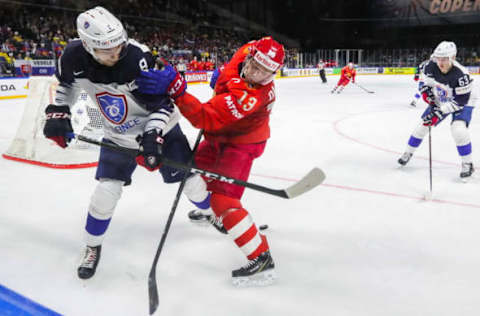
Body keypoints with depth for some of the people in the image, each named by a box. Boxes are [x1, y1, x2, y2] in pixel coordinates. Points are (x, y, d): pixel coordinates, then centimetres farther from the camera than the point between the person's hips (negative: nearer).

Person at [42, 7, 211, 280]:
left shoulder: (137, 58, -31)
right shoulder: (74, 57, -19)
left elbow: (162, 104, -23)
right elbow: (67, 84, 7)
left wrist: (153, 137, -35)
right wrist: (58, 113, -4)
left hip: (159, 127, -2)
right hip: (118, 135, 3)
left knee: (190, 180, 2)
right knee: (106, 192, -3)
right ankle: (93, 247, 24)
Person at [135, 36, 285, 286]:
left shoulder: (251, 97, -39)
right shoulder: (244, 53, -15)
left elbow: (205, 118, -44)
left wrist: (175, 88, -53)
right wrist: (222, 75, 6)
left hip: (240, 143, -9)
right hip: (221, 136, 10)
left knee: (223, 198, -21)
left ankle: (262, 259, -14)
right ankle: (211, 212, 51)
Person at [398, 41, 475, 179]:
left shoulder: (461, 74, -36)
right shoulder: (431, 66, -22)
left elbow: (461, 101, -32)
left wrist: (440, 112, -36)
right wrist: (426, 90, -13)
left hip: (461, 103, -5)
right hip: (439, 102, 5)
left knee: (459, 130, -25)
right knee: (423, 124, 5)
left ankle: (468, 164, -6)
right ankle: (408, 152, 26)